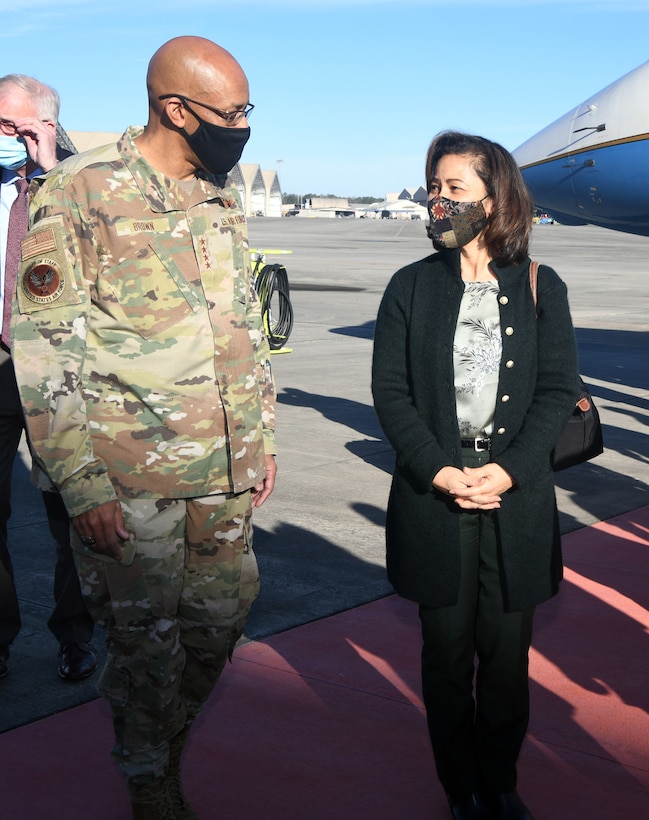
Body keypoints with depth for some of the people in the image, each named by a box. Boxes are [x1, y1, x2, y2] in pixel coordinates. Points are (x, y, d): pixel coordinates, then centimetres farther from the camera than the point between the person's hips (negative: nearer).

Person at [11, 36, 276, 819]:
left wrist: (262, 438, 16)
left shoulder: (222, 199, 10)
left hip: (224, 475, 6)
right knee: (146, 643, 7)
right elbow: (43, 353, -13)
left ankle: (173, 737, 41)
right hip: (131, 482, -6)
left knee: (219, 620, 14)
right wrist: (82, 486, -16)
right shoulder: (79, 192, -11)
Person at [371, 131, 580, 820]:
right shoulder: (412, 286, 5)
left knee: (507, 652, 6)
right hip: (434, 497, 0)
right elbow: (389, 390, 0)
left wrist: (509, 469, -13)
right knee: (447, 651, 7)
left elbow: (559, 391, 1)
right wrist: (439, 470, -12)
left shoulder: (541, 289, 4)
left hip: (517, 498, 0)